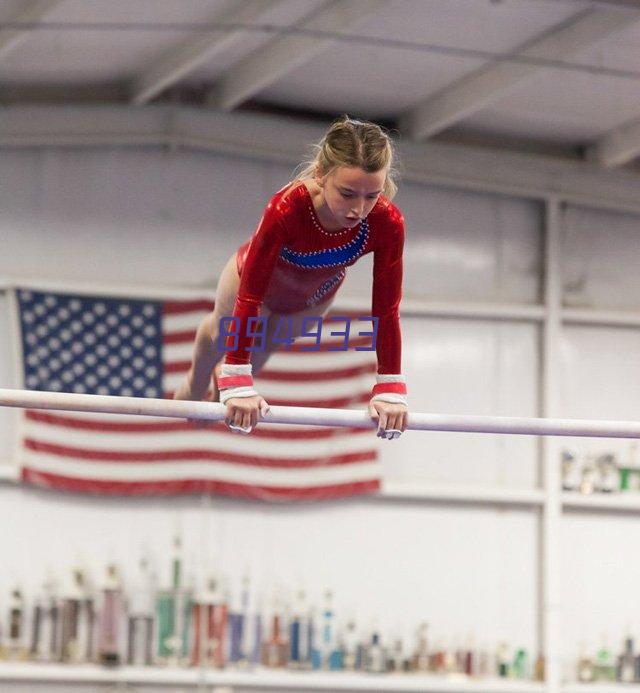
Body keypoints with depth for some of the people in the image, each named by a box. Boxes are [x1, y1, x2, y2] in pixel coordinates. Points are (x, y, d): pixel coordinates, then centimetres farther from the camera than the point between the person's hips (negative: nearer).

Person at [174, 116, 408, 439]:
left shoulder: (387, 224, -40)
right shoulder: (286, 209, -48)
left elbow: (385, 309, -30)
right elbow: (249, 297, -43)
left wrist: (390, 389, -30)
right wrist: (238, 384, -45)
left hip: (312, 297, 3)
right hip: (258, 280, -3)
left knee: (263, 349, 34)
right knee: (220, 332, 31)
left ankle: (222, 379, 69)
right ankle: (197, 383, 67)